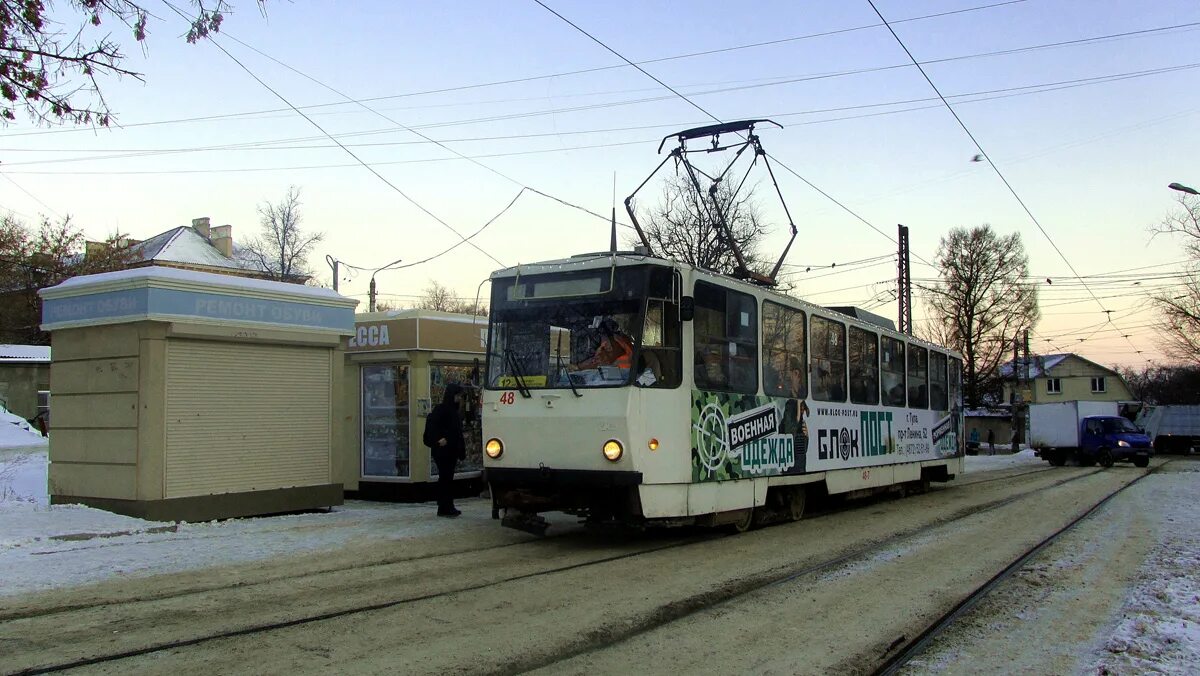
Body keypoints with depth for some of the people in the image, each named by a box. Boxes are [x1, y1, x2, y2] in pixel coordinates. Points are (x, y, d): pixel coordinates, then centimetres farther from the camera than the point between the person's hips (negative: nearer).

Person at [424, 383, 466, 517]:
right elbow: (431, 425, -20)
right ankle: (443, 508, -2)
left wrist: (461, 451, 14)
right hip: (443, 450, -8)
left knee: (448, 477, 10)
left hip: (451, 450, 8)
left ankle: (449, 507, 15)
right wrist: (439, 439, -24)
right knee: (444, 477, -6)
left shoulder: (454, 411, 16)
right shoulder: (441, 409, -9)